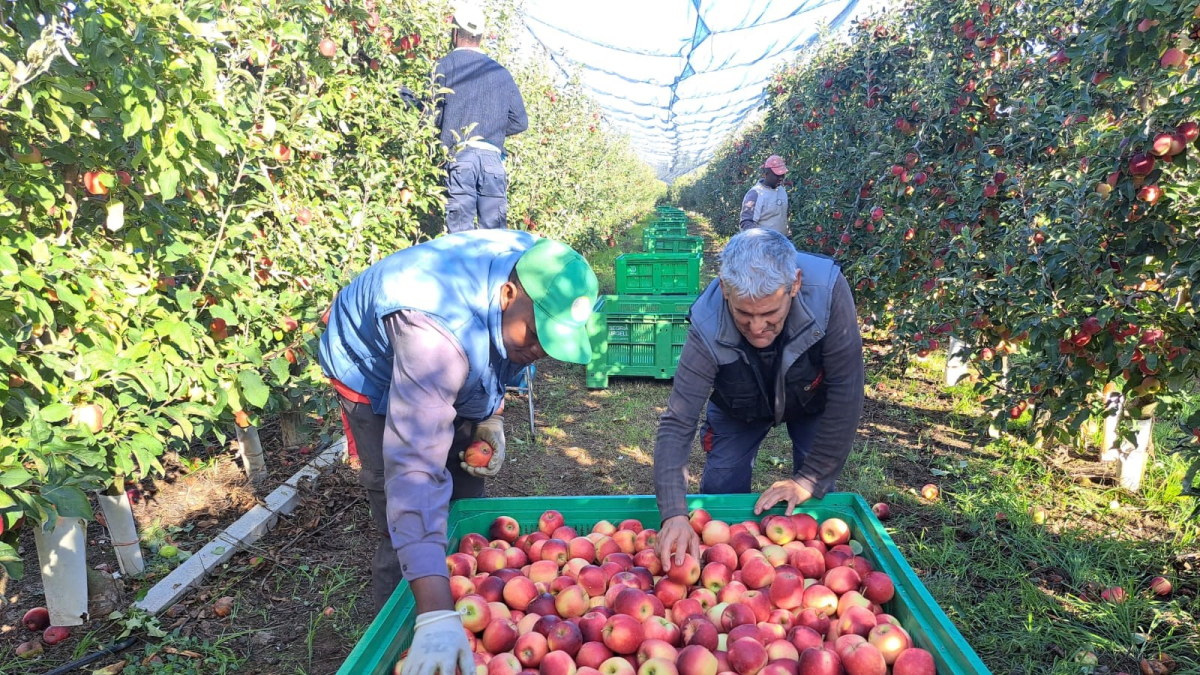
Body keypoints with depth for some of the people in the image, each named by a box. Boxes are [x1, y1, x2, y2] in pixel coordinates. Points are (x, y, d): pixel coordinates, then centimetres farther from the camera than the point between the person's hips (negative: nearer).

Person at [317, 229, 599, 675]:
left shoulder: (538, 270, -22)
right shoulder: (436, 330, -45)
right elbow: (416, 464, -51)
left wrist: (491, 418, -9)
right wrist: (435, 613, -56)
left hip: (457, 377, 6)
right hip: (376, 378, -6)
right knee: (404, 533, -11)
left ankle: (468, 614, 28)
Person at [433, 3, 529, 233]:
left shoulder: (444, 66, 3)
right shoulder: (501, 72, 15)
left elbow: (433, 117, -4)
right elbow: (520, 122, 13)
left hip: (458, 158, -3)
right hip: (493, 159, 3)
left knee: (460, 232, -4)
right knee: (495, 234, 4)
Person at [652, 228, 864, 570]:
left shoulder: (828, 290, -40)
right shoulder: (707, 327, -38)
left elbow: (846, 393, -31)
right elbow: (676, 425, -37)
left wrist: (809, 479, -28)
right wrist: (674, 514, -49)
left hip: (813, 402, 0)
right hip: (738, 409, 0)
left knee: (813, 499, -4)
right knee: (720, 491, -4)